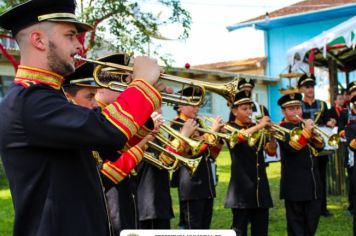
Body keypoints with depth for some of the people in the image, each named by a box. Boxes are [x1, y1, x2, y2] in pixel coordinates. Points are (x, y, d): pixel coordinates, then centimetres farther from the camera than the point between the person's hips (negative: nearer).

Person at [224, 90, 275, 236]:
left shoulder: (256, 128, 14)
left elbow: (271, 151, 5)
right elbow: (237, 137, -24)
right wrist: (259, 127, -29)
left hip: (260, 185, 5)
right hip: (242, 186, -5)